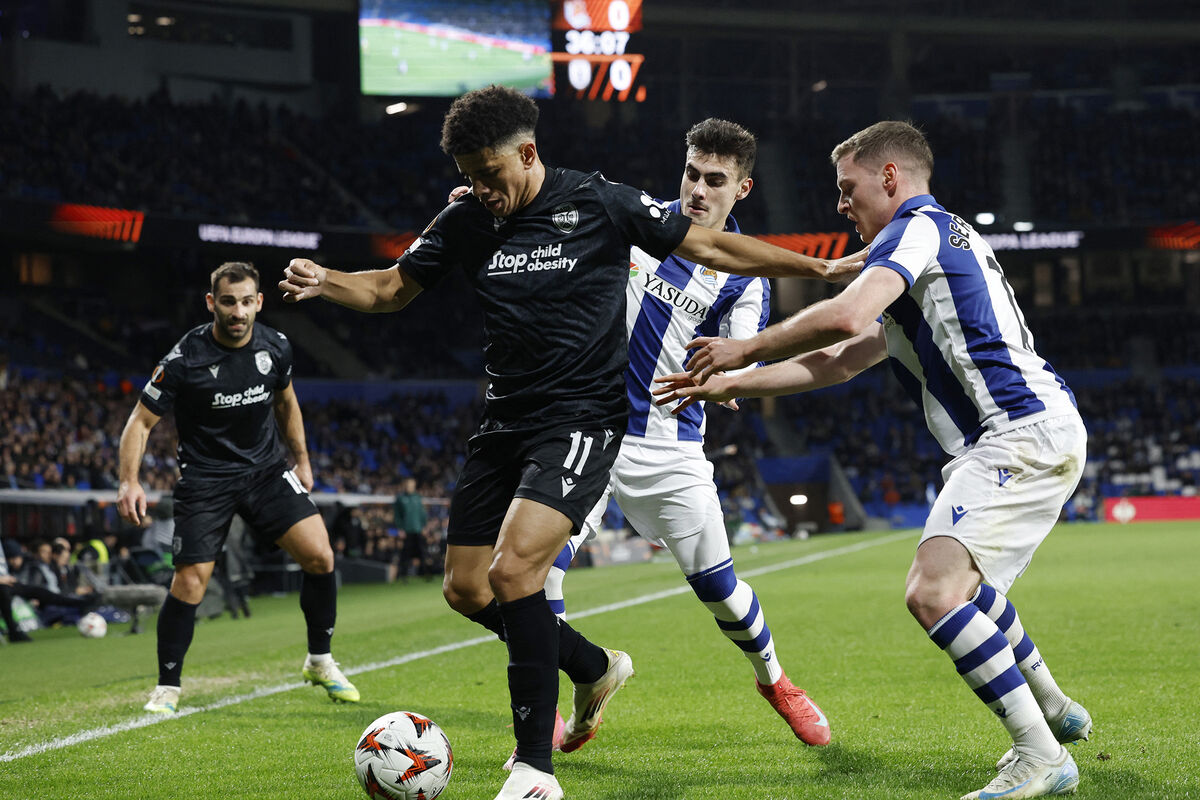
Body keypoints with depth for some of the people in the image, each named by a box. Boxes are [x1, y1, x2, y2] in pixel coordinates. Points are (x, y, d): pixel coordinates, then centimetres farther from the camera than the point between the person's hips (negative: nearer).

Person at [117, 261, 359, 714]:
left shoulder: (275, 347, -3)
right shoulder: (185, 359, -17)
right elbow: (142, 420, -11)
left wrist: (302, 459, 20)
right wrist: (129, 482, -22)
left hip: (266, 470, 4)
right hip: (205, 479, -4)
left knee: (320, 556, -10)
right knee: (189, 584, -12)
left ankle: (320, 662, 10)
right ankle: (167, 688, 7)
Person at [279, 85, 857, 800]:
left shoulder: (601, 204, -8)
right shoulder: (465, 222, 4)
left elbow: (711, 247, -1)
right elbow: (392, 289, 15)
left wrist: (823, 268, -2)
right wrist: (324, 281, -6)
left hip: (583, 423, -6)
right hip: (505, 421, 7)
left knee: (512, 572, -23)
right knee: (466, 591, 6)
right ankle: (595, 668, 32)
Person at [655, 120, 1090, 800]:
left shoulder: (917, 226, -5)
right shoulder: (941, 237, 27)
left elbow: (846, 317, -24)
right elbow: (841, 358, 27)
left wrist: (745, 349, -9)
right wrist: (730, 385, 26)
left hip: (1025, 432, -11)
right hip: (1039, 432, 11)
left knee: (933, 590, -21)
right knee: (962, 584, 30)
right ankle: (1054, 710, 43)